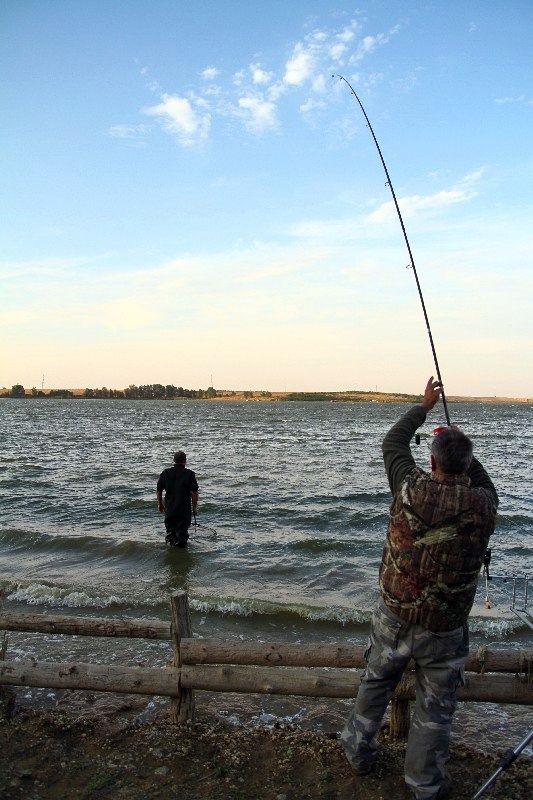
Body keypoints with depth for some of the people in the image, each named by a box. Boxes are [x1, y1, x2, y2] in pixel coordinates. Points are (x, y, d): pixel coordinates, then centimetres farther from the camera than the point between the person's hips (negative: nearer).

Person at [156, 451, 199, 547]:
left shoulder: (165, 473, 2)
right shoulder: (189, 474, -8)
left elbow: (158, 491, 7)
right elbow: (194, 493, -12)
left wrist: (160, 504, 21)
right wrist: (194, 507, 1)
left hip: (169, 508, 3)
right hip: (184, 510, -3)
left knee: (170, 532, 18)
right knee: (182, 532, 8)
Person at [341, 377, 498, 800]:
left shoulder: (411, 489, -18)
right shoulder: (483, 506, -17)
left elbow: (393, 443, 1)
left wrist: (424, 406, 13)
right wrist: (464, 451, 17)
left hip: (394, 616, 1)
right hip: (444, 628, -1)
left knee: (375, 684, 24)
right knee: (435, 708, 19)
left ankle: (359, 751, 44)